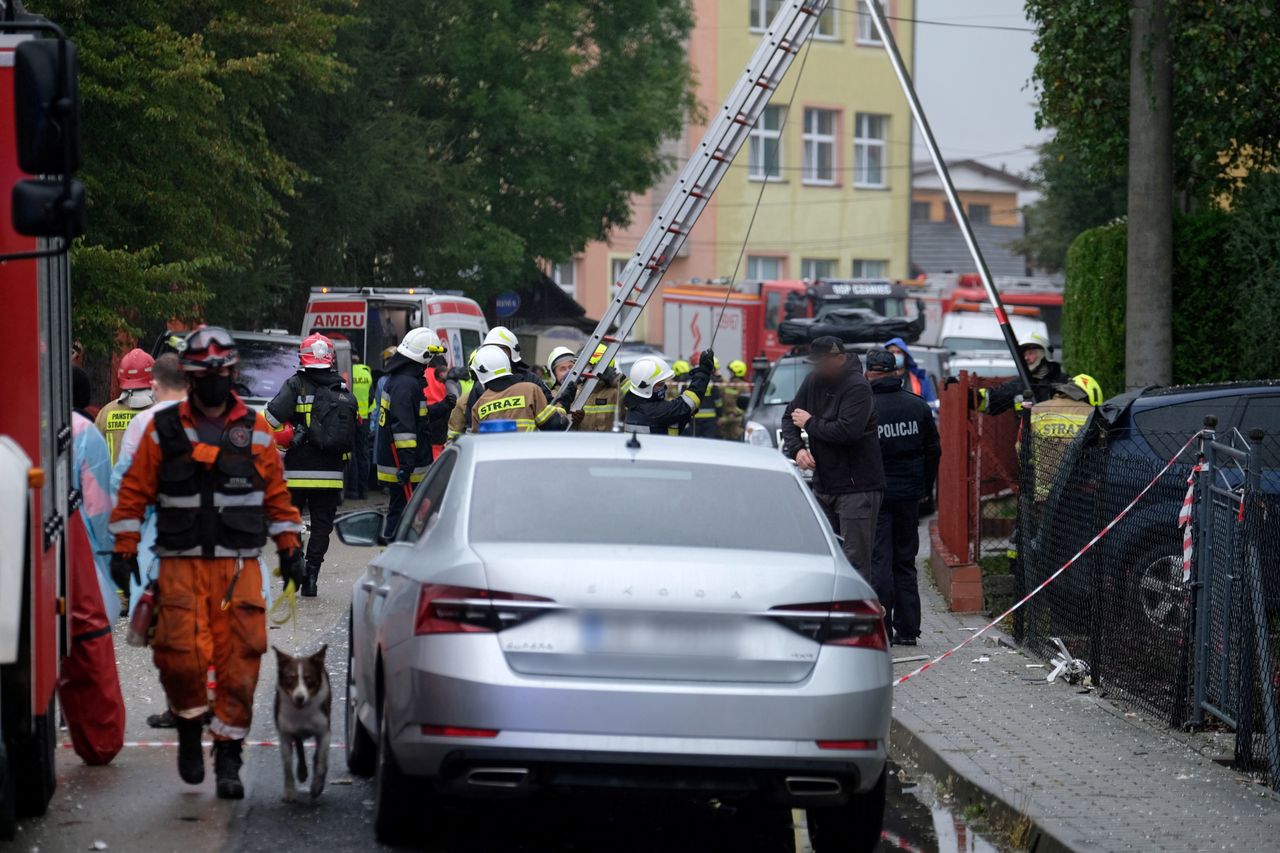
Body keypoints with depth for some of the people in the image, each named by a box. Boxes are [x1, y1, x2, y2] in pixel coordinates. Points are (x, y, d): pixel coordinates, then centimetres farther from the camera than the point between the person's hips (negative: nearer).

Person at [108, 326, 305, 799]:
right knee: (179, 653, -11)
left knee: (239, 659, -4)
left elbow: (277, 494, 14)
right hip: (180, 564, -1)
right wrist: (124, 548, 2)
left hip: (239, 565, 1)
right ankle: (189, 727, 16)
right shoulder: (163, 430, 5)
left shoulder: (255, 430, 9)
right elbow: (134, 491, 7)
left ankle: (228, 756, 4)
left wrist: (289, 548, 10)